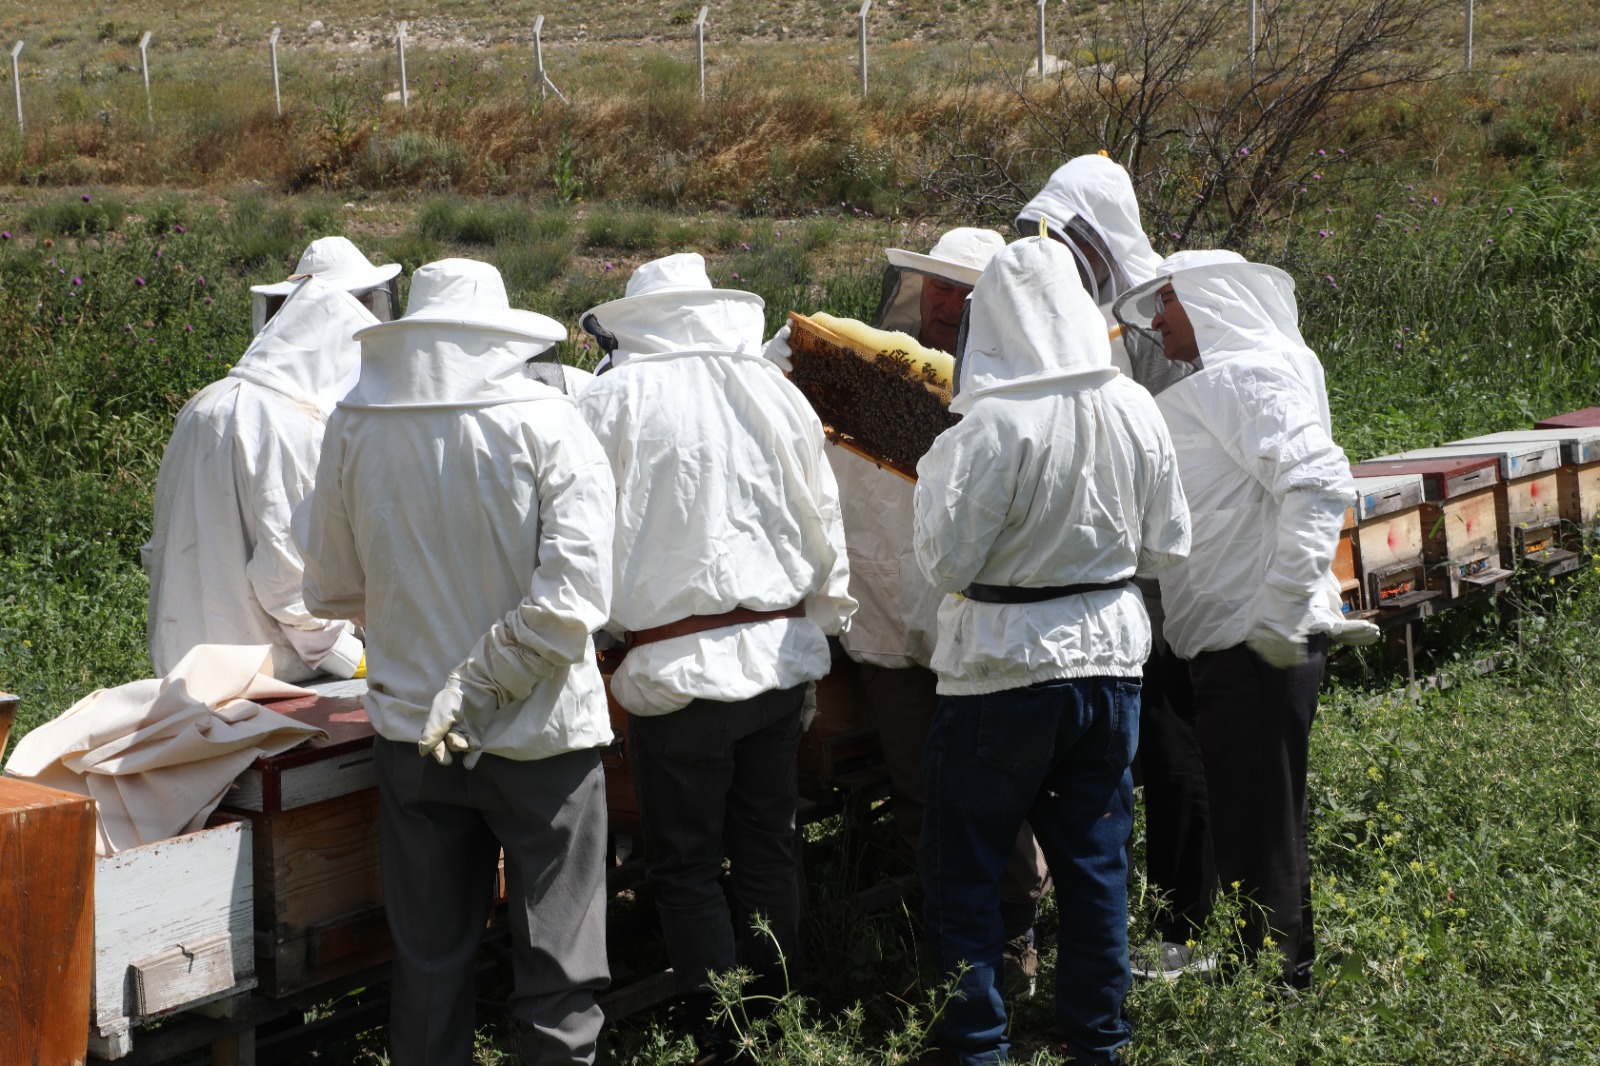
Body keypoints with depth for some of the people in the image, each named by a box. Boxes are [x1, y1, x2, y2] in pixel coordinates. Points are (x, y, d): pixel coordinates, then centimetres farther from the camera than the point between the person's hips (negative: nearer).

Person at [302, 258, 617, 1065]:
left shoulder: (355, 430, -3)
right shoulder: (548, 426, -12)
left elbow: (331, 589, 8)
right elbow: (571, 600, -21)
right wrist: (480, 690, -13)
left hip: (411, 734, 3)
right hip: (539, 733, -3)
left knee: (428, 963, 15)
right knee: (556, 967, 7)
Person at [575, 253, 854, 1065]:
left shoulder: (616, 398, -6)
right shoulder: (774, 392, 6)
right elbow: (824, 529, 12)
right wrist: (820, 625, 24)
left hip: (680, 663, -5)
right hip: (780, 655, 5)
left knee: (687, 868, 3)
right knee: (767, 850, 14)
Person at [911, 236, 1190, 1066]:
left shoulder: (994, 423, -20)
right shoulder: (1135, 411, -3)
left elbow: (946, 561, -15)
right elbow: (1167, 546, 6)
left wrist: (934, 476, 0)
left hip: (1007, 664, -5)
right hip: (1110, 654, 5)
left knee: (962, 865, 9)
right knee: (1095, 859, 15)